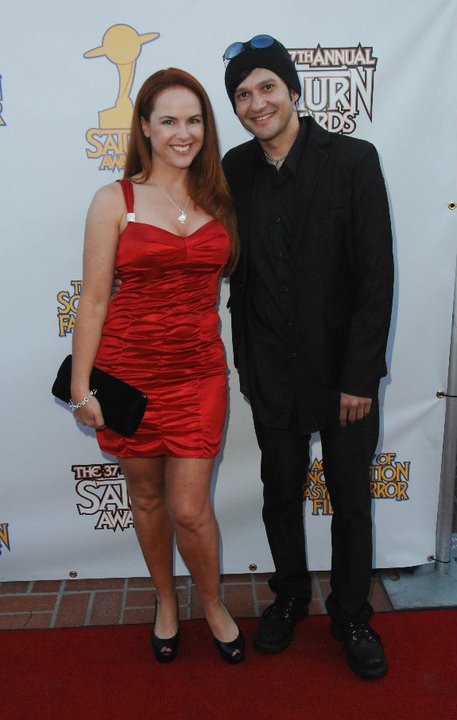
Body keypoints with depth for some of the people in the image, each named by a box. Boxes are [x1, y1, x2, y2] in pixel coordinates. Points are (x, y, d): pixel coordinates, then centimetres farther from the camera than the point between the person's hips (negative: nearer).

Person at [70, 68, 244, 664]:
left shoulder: (217, 198, 6)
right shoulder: (115, 201, -3)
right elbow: (94, 300, -4)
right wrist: (81, 387, -5)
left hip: (198, 369, 1)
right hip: (128, 367, -1)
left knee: (190, 508, 2)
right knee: (147, 496, 15)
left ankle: (214, 605, 32)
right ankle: (166, 602, 41)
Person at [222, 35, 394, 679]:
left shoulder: (353, 159, -9)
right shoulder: (236, 169, 1)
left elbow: (376, 275, -11)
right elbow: (238, 266, 6)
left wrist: (360, 376, -14)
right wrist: (246, 355, 2)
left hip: (344, 369, -2)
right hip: (272, 368, 3)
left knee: (351, 500, 12)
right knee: (281, 493, 17)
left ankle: (352, 616, 35)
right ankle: (290, 596, 42)